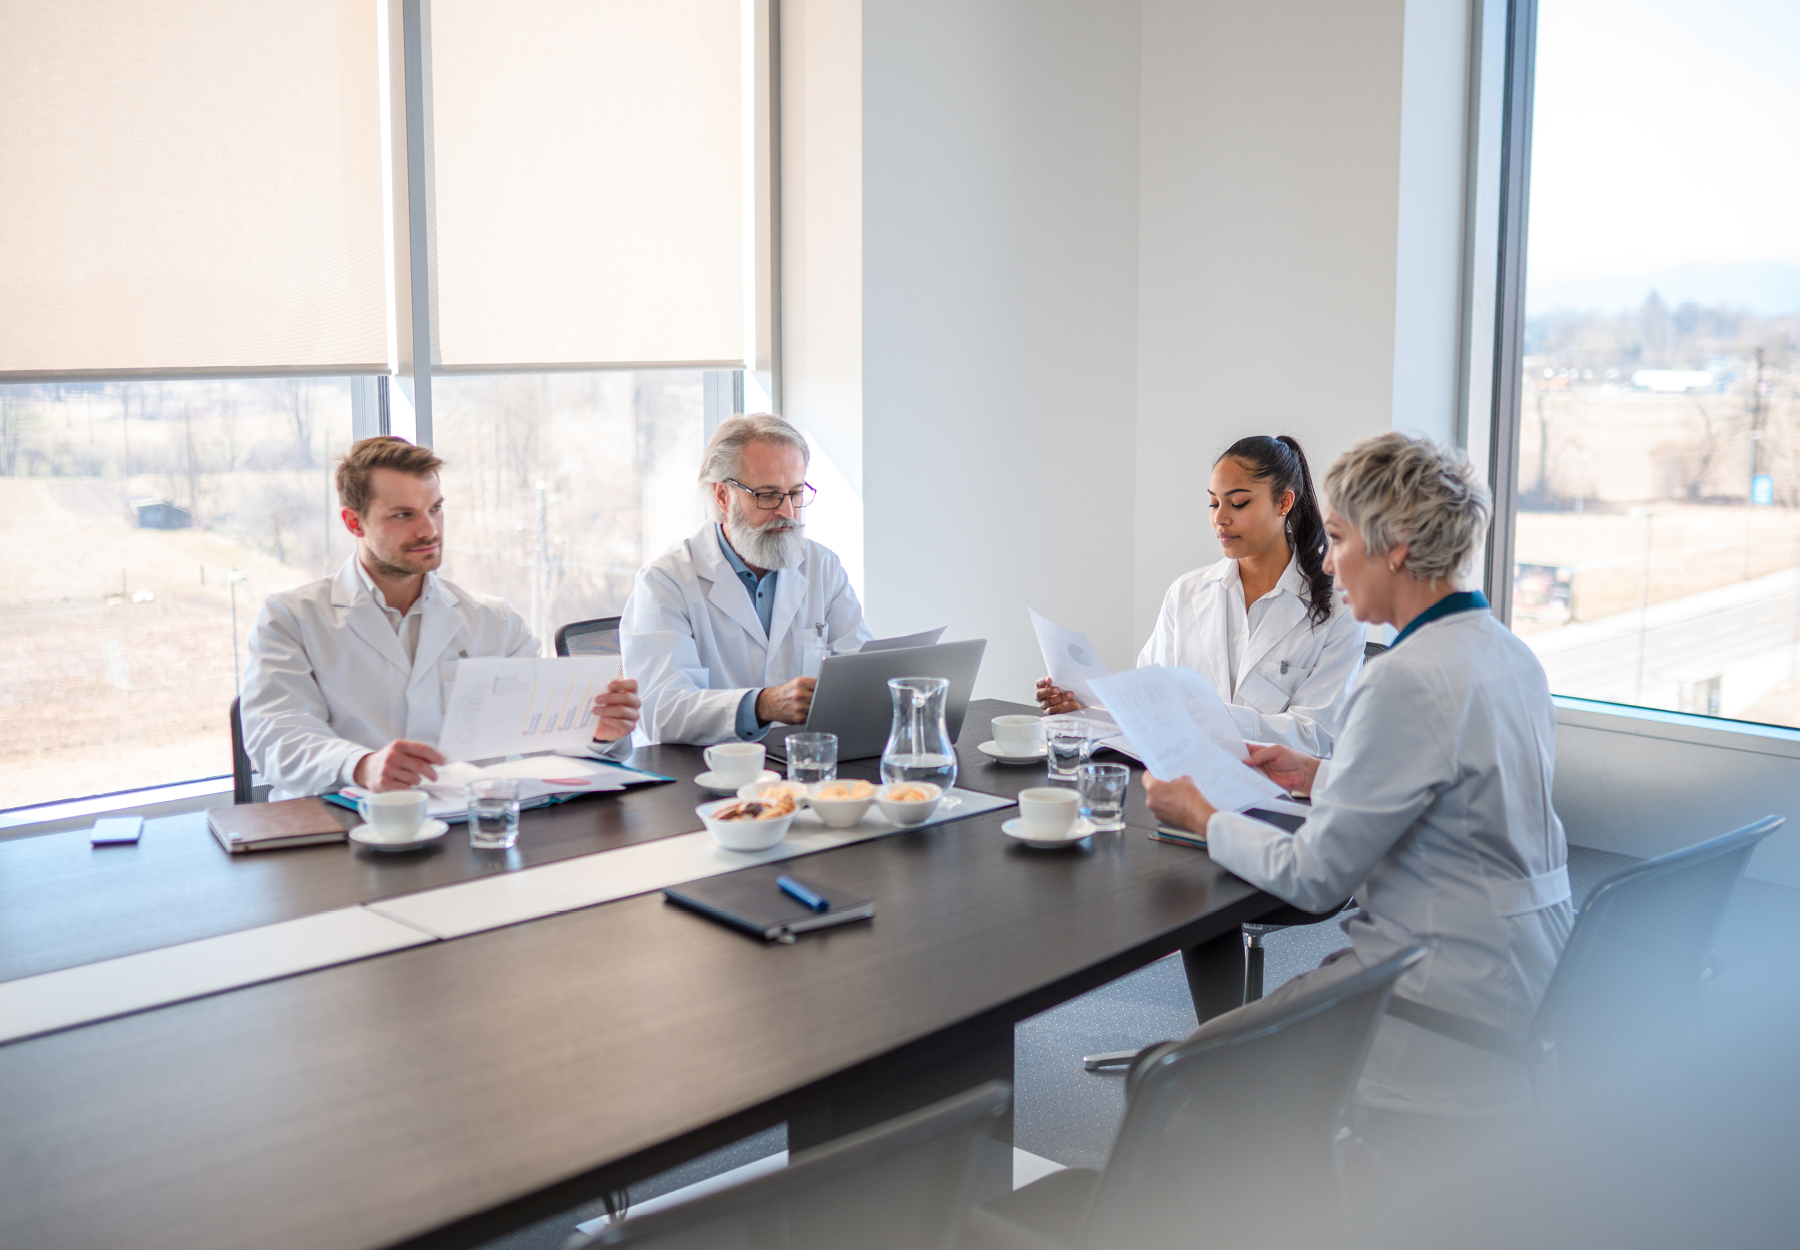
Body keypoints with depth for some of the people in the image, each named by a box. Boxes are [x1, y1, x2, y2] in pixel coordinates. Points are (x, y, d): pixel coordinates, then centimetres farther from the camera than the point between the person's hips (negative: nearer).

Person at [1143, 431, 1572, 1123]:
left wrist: (1202, 817, -4)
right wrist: (1322, 776, 18)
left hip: (1461, 1005, -10)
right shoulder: (1508, 652, 6)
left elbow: (1314, 876, -18)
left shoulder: (1408, 679, -24)